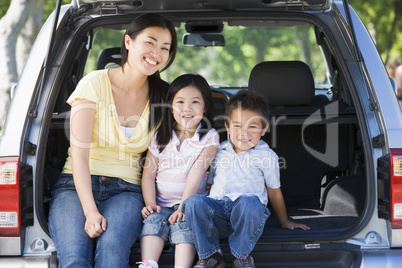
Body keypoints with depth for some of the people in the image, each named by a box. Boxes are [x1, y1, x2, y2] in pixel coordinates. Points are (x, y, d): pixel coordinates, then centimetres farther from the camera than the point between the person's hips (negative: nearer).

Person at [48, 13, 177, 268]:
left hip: (126, 191, 2)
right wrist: (90, 211, -22)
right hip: (76, 186, -2)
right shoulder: (95, 84, -5)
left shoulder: (163, 96, 7)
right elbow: (79, 152, -11)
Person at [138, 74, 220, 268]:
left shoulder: (209, 137, -2)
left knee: (184, 224, -29)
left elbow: (197, 172, -13)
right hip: (162, 203, 2)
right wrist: (150, 204, -10)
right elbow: (149, 173, 5)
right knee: (153, 219, -25)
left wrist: (185, 206, -21)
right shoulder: (160, 138, 6)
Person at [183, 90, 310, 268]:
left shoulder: (266, 156, 8)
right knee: (193, 201, -29)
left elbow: (274, 192, 17)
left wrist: (284, 221, 24)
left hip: (247, 216, -3)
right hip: (218, 211, 3)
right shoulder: (218, 152, 16)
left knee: (249, 202, -39)